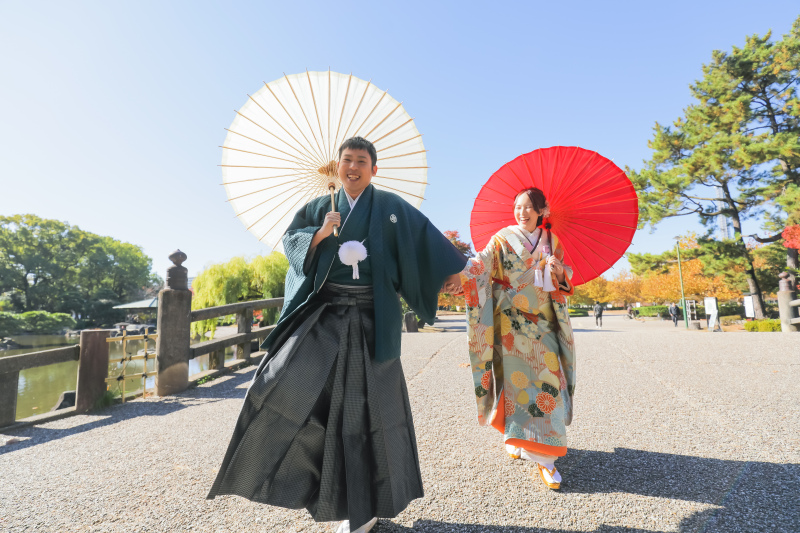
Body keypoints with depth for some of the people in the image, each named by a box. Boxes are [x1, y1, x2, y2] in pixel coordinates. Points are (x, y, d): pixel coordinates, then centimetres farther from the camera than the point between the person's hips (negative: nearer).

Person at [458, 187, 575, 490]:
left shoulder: (552, 242, 11)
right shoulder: (502, 240, 1)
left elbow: (566, 279, 15)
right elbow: (481, 265, -13)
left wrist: (559, 271, -9)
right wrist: (458, 274, -34)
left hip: (543, 322, 3)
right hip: (512, 322, -3)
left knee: (547, 380, -2)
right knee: (517, 379, 1)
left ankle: (544, 455, 9)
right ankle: (517, 439, 22)